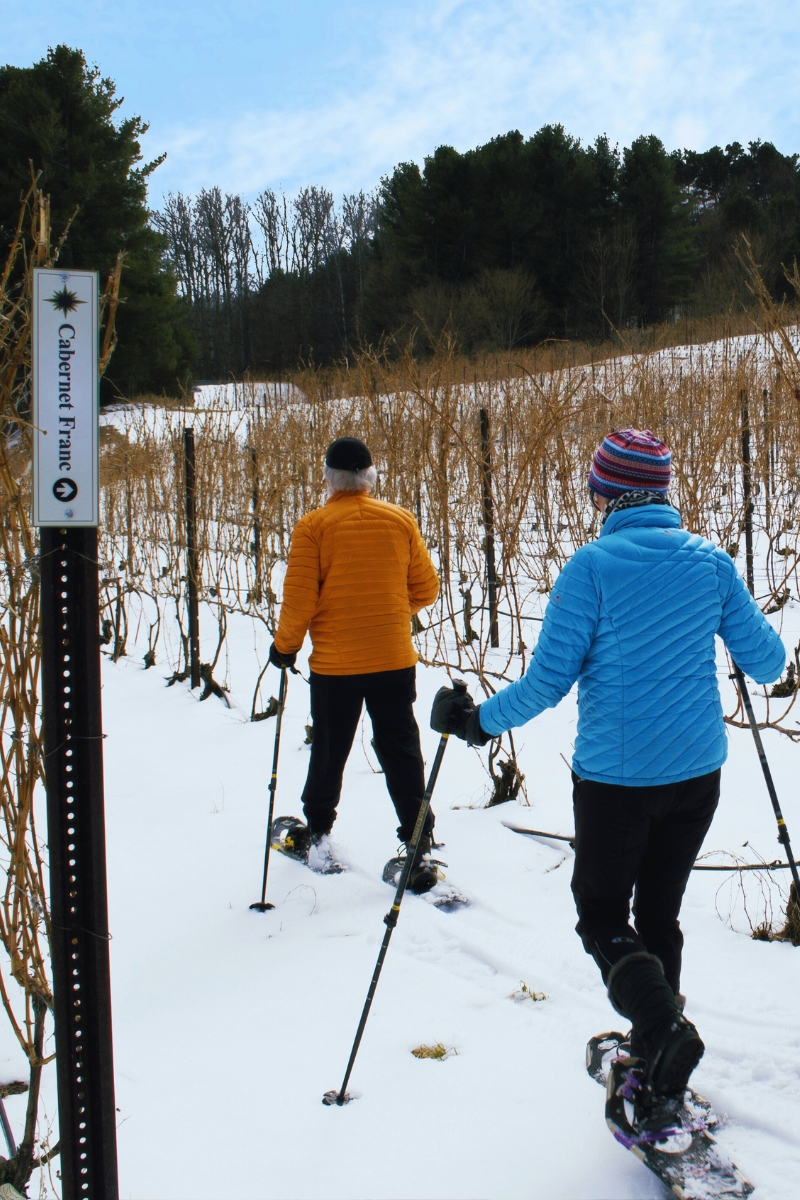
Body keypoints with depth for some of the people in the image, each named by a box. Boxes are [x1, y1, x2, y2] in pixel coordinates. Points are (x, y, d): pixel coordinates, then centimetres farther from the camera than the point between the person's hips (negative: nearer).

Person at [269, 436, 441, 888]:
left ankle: (318, 836, 30)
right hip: (395, 660, 2)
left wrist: (285, 647, 5)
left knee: (329, 752, 15)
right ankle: (418, 847, 3)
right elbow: (426, 588, 5)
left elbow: (300, 599, -11)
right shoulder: (400, 520, -1)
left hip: (334, 664, -1)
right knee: (402, 753, 7)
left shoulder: (314, 526, -10)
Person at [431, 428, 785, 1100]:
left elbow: (548, 680, -13)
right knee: (660, 910, 19)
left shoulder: (593, 565, -13)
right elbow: (767, 665, 5)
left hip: (615, 775, -4)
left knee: (601, 910, 13)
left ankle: (662, 1022, -12)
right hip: (698, 770, 5)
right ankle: (659, 1066, 27)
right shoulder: (712, 562, -1)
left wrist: (480, 721, 2)